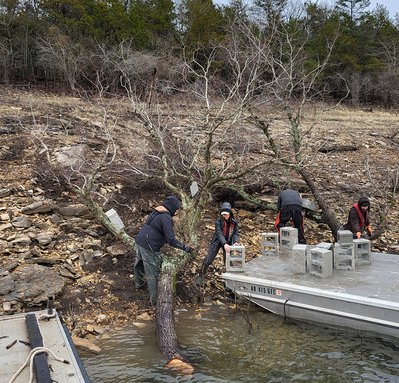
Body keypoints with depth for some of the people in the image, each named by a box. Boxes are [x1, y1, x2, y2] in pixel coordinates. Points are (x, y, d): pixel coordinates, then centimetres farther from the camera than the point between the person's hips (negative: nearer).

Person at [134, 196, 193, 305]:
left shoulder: (156, 212, 11)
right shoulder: (166, 218, -18)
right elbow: (171, 240, -21)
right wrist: (185, 248, -13)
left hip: (139, 241, 10)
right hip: (149, 248, -10)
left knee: (139, 264, 30)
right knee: (153, 273, 1)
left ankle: (139, 284, 54)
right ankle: (155, 299, 10)